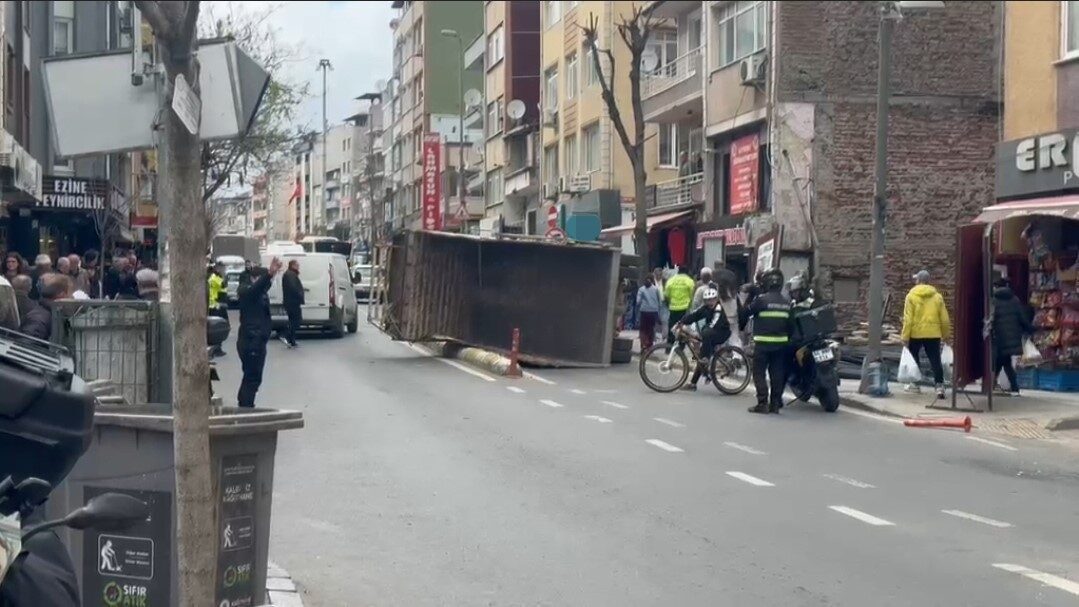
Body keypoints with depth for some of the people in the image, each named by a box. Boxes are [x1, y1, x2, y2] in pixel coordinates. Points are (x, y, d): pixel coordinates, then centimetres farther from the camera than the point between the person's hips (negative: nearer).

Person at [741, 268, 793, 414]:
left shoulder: (761, 299, -10)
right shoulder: (787, 302, 8)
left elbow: (746, 313, -1)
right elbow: (790, 323, 13)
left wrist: (740, 324, 17)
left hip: (763, 342, -5)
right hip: (781, 342, 5)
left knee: (759, 373, 0)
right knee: (777, 373, 10)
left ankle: (762, 403, -6)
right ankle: (775, 403, 11)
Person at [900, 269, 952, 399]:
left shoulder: (911, 296, -6)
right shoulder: (937, 296, 4)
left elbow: (908, 319, -11)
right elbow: (944, 319, 6)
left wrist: (905, 336, -8)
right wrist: (946, 334, 17)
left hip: (915, 334, -2)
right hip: (933, 334, 2)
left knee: (913, 358, 17)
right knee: (935, 360, 1)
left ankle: (915, 384, 22)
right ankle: (939, 385, -12)